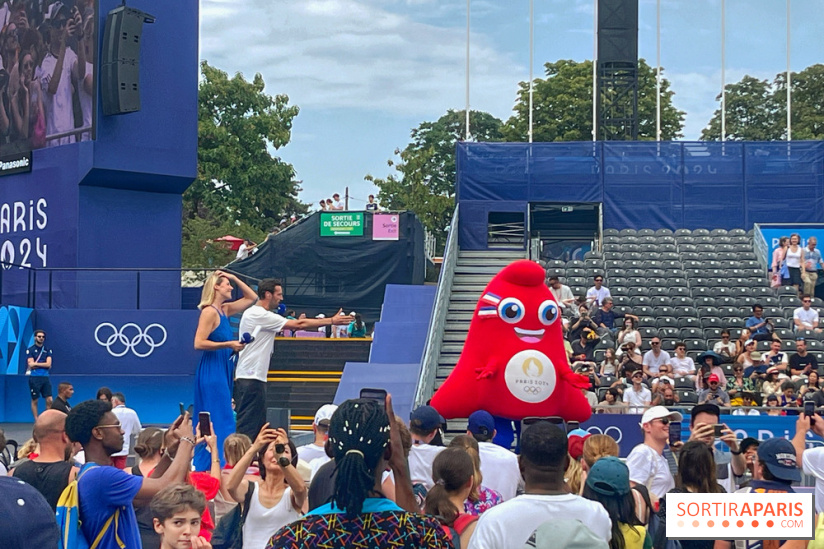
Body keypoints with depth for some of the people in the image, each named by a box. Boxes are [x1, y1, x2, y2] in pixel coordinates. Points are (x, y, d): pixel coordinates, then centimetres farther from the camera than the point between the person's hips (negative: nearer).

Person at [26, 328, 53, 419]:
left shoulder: (47, 350, 10)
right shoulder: (30, 350, 2)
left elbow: (48, 364, -2)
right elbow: (31, 365, -8)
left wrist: (35, 364, -9)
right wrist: (44, 365, -7)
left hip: (45, 378, 3)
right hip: (34, 378, -3)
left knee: (49, 400, -4)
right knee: (35, 401, 2)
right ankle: (36, 421, 8)